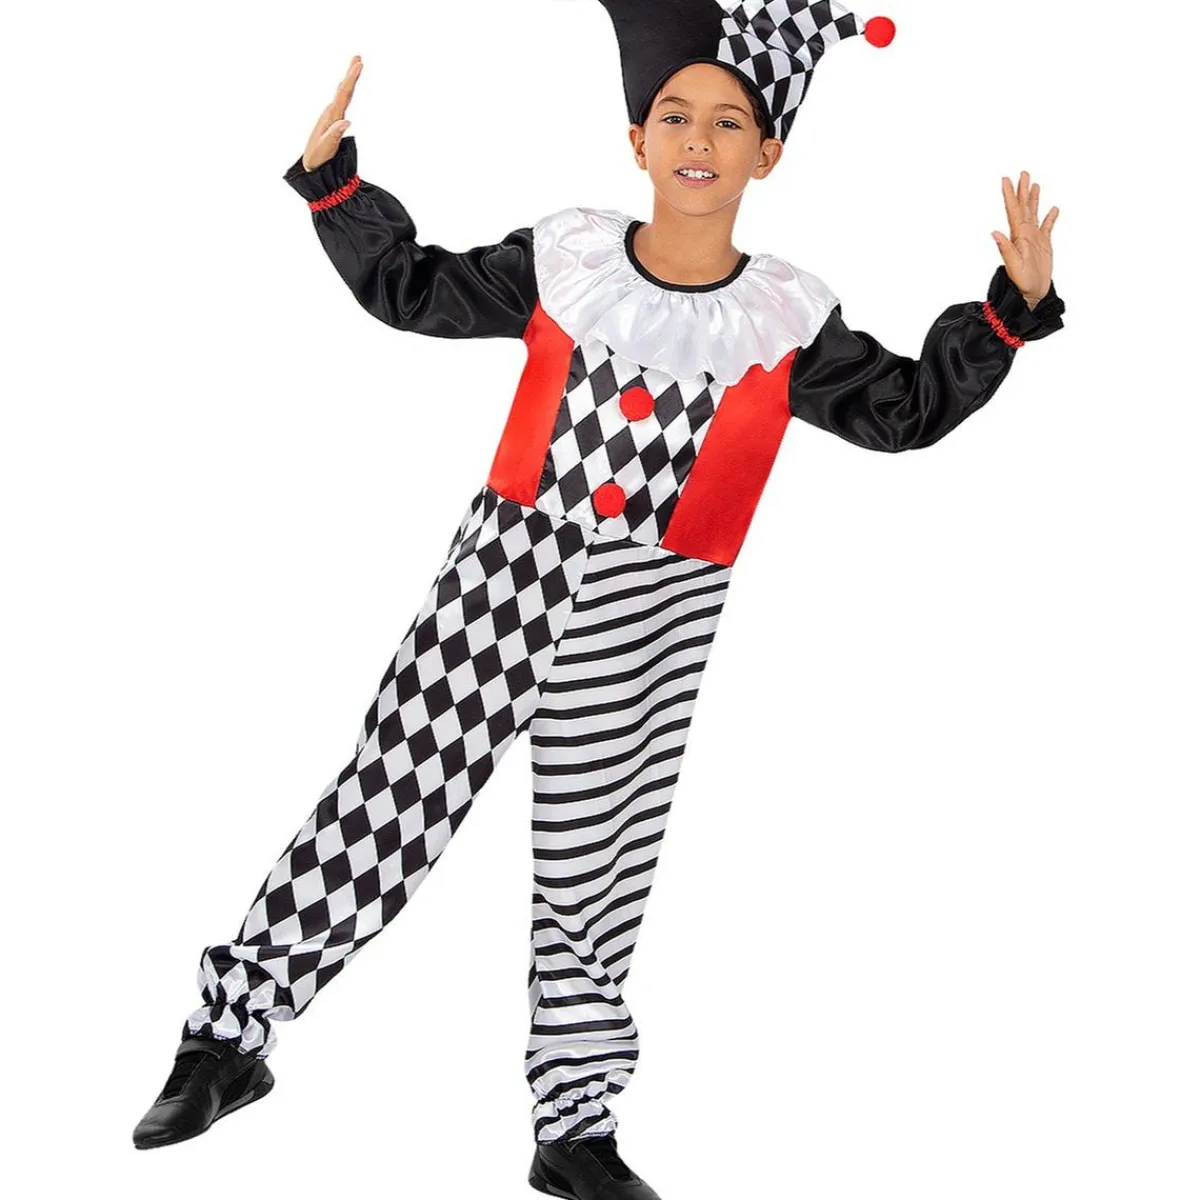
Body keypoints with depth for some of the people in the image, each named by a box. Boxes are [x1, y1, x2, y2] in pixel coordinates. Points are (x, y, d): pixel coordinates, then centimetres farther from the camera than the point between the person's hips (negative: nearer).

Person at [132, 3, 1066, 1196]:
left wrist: (1013, 309, -1)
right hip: (501, 583, 0)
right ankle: (229, 1034, 18)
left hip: (646, 632, 1)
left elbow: (907, 410, 8)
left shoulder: (785, 319, -1)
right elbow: (409, 288, 9)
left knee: (594, 876, 12)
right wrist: (331, 178, 0)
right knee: (377, 815, 0)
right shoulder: (563, 259, -1)